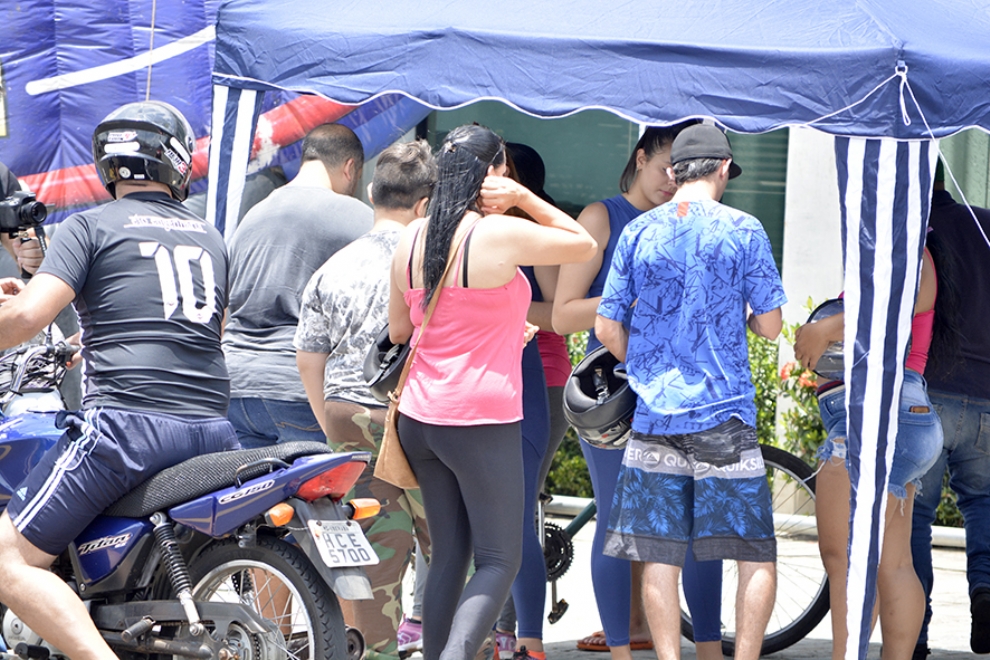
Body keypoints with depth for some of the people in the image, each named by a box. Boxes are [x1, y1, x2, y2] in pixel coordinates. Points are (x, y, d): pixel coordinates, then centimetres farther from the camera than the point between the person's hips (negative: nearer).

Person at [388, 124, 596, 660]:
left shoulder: (413, 238, 5)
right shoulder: (500, 235, -13)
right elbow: (584, 245, 0)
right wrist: (523, 198, -1)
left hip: (419, 416, 6)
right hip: (482, 420, -6)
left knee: (448, 555, 14)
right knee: (499, 560, 0)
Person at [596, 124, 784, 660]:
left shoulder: (637, 232, 5)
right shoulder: (742, 231, -3)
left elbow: (607, 328, 5)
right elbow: (770, 325, -1)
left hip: (653, 415, 3)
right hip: (724, 416, -3)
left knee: (659, 559, 4)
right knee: (757, 559, 3)